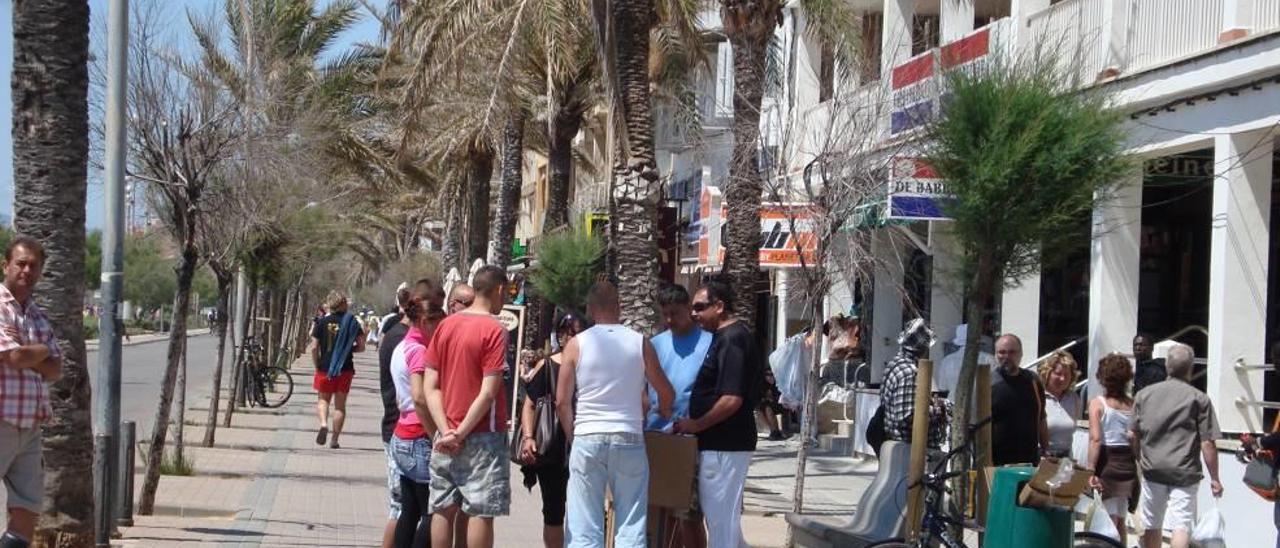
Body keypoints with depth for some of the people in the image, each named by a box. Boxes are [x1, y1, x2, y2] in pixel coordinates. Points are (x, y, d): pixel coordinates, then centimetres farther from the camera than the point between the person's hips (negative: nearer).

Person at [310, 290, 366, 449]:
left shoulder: (322, 322, -3)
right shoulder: (351, 322, -2)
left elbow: (314, 348, -4)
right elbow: (361, 346, -2)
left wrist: (317, 366, 9)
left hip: (325, 368, 0)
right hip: (345, 369, 0)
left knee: (323, 399, 15)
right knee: (340, 405, 9)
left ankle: (323, 424, -13)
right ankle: (334, 439, 10)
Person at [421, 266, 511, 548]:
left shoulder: (445, 326, 7)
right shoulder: (494, 330, -11)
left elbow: (430, 387, 3)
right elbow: (488, 392, -17)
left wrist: (446, 430, -4)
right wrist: (461, 433, -11)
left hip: (445, 440, 6)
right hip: (482, 438, -6)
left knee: (444, 510, 9)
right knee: (480, 512, -2)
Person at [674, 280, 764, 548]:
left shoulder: (731, 340, -18)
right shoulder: (729, 336, 12)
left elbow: (731, 400, -24)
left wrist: (696, 425, -13)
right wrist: (698, 424, 17)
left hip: (724, 446, -10)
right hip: (724, 443, 10)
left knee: (721, 518, -2)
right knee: (725, 516, 17)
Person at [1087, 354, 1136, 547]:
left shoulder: (1097, 403, -6)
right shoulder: (1133, 405, 4)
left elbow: (1095, 439, -15)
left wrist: (1091, 471, -16)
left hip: (1108, 465, -4)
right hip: (1129, 466, 4)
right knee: (1120, 520, 18)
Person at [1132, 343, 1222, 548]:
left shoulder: (1145, 394, 6)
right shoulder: (1199, 399, -6)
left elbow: (1133, 435, 11)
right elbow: (1207, 443, -8)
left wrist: (1139, 462, 27)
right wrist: (1214, 479, 0)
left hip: (1152, 469, 4)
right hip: (1184, 473, -4)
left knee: (1152, 525, 16)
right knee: (1182, 527, -6)